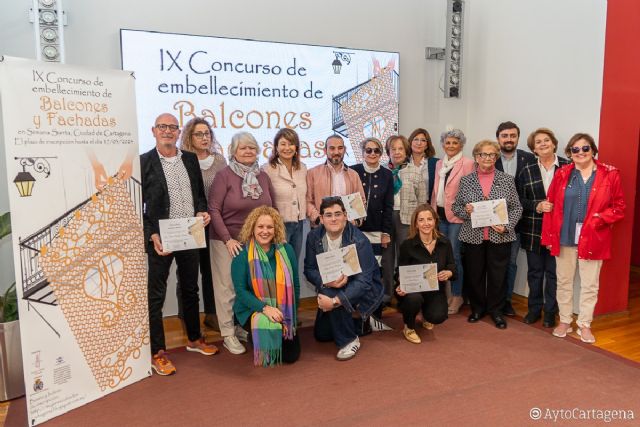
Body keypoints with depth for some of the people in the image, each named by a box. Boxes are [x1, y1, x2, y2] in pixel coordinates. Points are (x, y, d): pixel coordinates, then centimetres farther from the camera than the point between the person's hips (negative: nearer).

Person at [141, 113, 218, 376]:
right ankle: (157, 353, 16)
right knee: (156, 295, 4)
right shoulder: (143, 162, -5)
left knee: (191, 290, 18)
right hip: (161, 239, -5)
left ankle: (194, 339, 35)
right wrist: (152, 236, -16)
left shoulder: (191, 159, 9)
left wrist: (203, 211, -5)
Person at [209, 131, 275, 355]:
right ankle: (228, 334, 16)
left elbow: (272, 207, 14)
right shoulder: (224, 175, -7)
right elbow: (214, 209, -10)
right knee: (227, 288, 3)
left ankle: (244, 328, 28)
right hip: (227, 241, -4)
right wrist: (228, 239, -15)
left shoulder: (263, 176, 7)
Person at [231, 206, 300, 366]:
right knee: (268, 326, -34)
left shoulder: (286, 250, -3)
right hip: (252, 309, -3)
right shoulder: (242, 253, -12)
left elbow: (295, 285, 2)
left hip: (281, 311, 3)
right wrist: (265, 308, -27)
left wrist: (290, 316, -3)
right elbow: (240, 290, -15)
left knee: (291, 355, 0)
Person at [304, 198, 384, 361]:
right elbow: (309, 269, -9)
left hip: (363, 288, -5)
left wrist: (335, 301, -43)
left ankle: (349, 340, -12)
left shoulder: (359, 241, -28)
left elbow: (363, 281, -32)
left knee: (331, 295, -34)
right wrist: (326, 281, -31)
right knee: (321, 335, 9)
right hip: (330, 286, 5)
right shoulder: (314, 236, -13)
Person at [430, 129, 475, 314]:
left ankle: (457, 296, 9)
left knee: (454, 255, -4)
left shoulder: (467, 163, -5)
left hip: (457, 215, -6)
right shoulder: (439, 164, 14)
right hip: (440, 214, 6)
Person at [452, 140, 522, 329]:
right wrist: (465, 211, -14)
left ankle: (496, 310, 24)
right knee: (474, 274, 8)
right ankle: (477, 308, 27)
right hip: (473, 236, 1)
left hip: (499, 236, 0)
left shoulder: (507, 180, 3)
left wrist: (507, 226, -11)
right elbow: (455, 206, 7)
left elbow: (517, 208, 4)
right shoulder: (466, 181, 4)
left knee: (498, 275, 6)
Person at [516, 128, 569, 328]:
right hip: (533, 230, 2)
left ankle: (550, 311, 21)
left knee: (553, 272, 6)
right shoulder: (527, 171, 6)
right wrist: (537, 206, -12)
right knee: (534, 271, 11)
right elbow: (519, 200, 4)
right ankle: (534, 309, 26)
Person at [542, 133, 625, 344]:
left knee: (590, 284, 8)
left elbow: (619, 207, 2)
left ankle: (584, 325, 24)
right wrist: (549, 235, 0)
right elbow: (551, 206, 3)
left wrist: (600, 219, -15)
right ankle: (565, 321, 27)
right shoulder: (562, 174, 2)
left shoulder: (610, 175, -2)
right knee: (564, 281, 11)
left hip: (593, 238, -1)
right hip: (565, 237, 1)